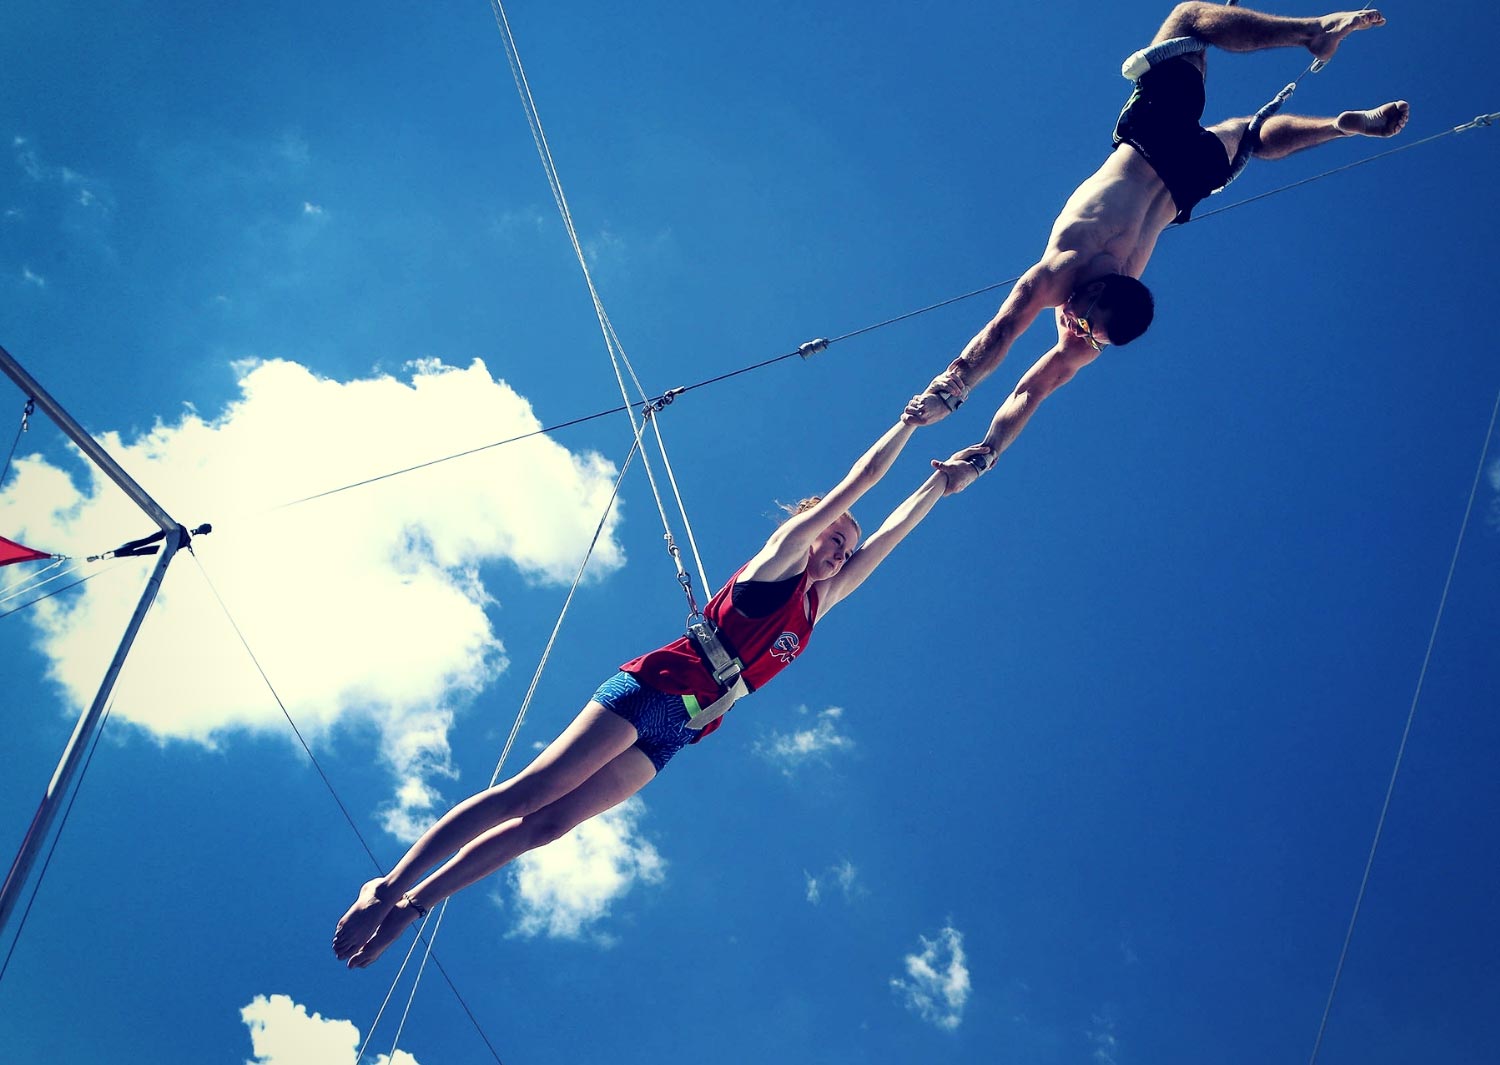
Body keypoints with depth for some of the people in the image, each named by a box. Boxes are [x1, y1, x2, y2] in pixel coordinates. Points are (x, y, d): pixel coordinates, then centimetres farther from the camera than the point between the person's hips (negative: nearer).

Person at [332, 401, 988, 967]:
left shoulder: (819, 602, 23)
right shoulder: (782, 554, 4)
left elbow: (885, 537, 31)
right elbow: (858, 481, 7)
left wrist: (939, 483, 34)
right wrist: (914, 418, 16)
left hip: (679, 732, 7)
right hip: (656, 689, -7)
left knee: (549, 823, -2)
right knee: (528, 793, -13)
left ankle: (411, 904, -1)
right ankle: (388, 887, -11)